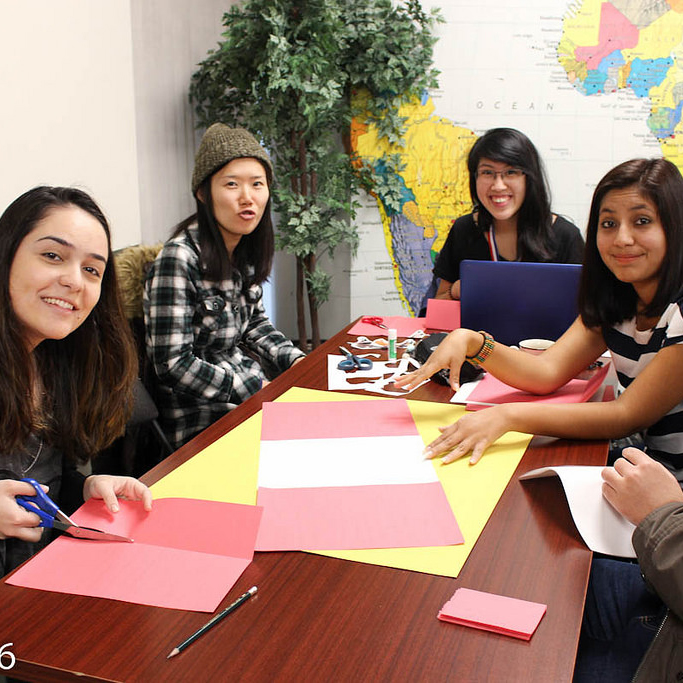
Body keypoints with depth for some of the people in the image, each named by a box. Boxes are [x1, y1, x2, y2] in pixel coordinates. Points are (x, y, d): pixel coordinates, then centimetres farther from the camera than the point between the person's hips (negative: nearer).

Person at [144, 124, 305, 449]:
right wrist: (259, 392, -19)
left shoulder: (245, 249, 3)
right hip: (199, 418, -8)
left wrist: (297, 362, 3)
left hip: (252, 383, 8)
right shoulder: (179, 258, -21)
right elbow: (173, 364, -22)